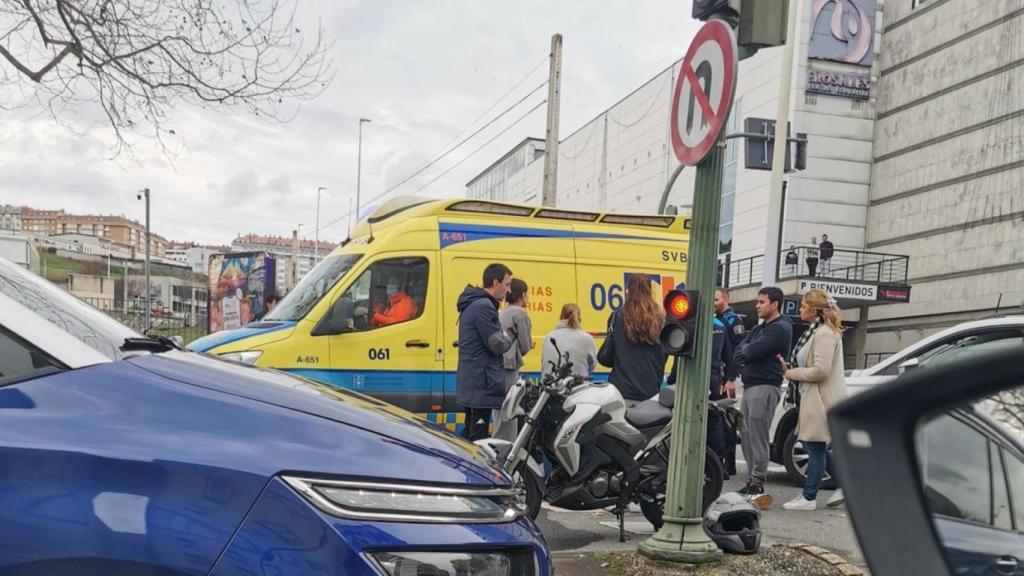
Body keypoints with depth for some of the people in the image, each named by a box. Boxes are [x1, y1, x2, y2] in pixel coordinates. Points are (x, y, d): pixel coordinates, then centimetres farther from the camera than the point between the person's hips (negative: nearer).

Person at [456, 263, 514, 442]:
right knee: (478, 440, -9)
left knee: (469, 436, 16)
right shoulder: (484, 306, -17)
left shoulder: (473, 304, 17)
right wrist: (508, 339, 1)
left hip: (471, 385, 11)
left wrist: (502, 339, 4)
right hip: (482, 385, -11)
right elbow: (497, 345, -18)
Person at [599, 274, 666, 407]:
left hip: (623, 391, -3)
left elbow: (605, 357, -2)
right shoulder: (660, 320, 5)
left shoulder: (618, 317, -3)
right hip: (651, 392, 3)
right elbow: (664, 356, 11)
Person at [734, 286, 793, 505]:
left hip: (765, 388, -9)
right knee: (748, 438, 9)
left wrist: (746, 350, 3)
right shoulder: (758, 329, 23)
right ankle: (751, 483, 14)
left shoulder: (780, 328, -7)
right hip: (749, 386, 9)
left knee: (758, 439, -9)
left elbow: (751, 351, -17)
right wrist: (749, 351, -8)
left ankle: (757, 486, -7)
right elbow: (739, 353, 12)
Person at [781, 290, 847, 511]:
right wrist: (789, 367, 5)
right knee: (815, 447, 15)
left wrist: (793, 373, -11)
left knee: (815, 447, -2)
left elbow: (821, 370, -23)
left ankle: (809, 497, 6)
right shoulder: (816, 331, 14)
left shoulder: (825, 333, -16)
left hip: (822, 399, -10)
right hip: (815, 398, 10)